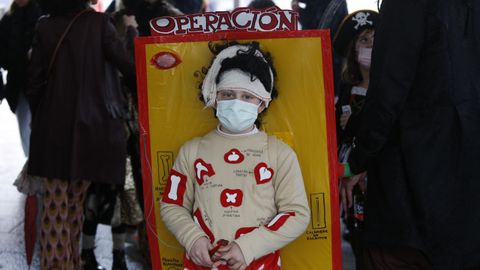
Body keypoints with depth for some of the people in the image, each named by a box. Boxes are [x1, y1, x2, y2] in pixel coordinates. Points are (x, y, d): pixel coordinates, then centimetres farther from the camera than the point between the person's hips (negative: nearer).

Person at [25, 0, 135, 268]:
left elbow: (34, 82, 2)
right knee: (76, 202, 12)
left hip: (53, 128, 1)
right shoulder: (99, 23, -7)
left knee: (56, 203, 3)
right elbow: (127, 65, -13)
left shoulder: (45, 27, 0)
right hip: (91, 126, -1)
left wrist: (38, 118, 14)